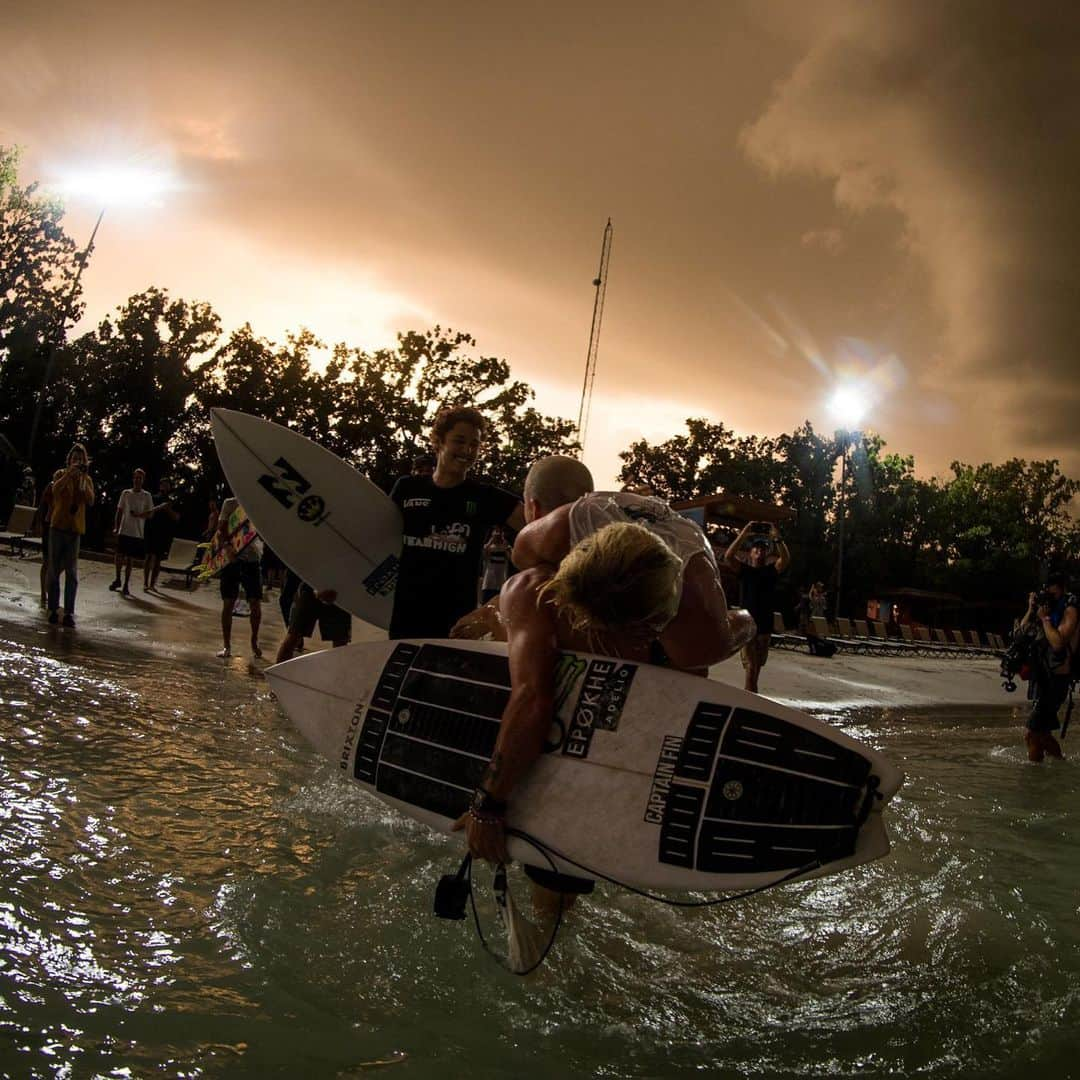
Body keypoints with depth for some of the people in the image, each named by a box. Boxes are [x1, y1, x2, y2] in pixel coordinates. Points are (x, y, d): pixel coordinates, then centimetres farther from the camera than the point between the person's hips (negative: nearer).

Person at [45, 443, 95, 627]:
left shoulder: (87, 480, 8)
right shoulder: (62, 475, 4)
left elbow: (90, 501, -7)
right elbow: (55, 490, -16)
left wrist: (83, 480, -14)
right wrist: (69, 474, -24)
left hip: (75, 529, 1)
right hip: (58, 526, -1)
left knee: (72, 572, -4)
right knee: (54, 569, 1)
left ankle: (69, 612, -6)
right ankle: (53, 609, 6)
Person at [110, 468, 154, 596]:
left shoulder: (147, 496, 1)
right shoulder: (125, 493, 5)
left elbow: (150, 513, 1)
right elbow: (119, 511, 8)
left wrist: (139, 515, -17)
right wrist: (116, 527, 2)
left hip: (137, 533, -1)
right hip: (123, 530, 1)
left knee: (129, 559, 2)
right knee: (119, 556, 1)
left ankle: (126, 586, 8)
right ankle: (117, 579, 23)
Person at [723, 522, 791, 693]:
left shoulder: (771, 571, 8)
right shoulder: (744, 570, 1)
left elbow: (786, 559, -10)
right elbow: (728, 557, -15)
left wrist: (777, 538, -20)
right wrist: (744, 534, -20)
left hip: (765, 626, 4)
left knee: (758, 665, 14)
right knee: (750, 666, -10)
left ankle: (750, 695, 26)